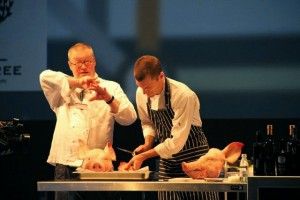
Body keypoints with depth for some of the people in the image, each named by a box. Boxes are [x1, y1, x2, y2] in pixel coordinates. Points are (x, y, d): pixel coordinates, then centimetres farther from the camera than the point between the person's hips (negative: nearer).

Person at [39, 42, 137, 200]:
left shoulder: (110, 88, 12)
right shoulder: (64, 88, 17)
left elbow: (129, 117, -2)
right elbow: (45, 77, -4)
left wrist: (108, 99, -21)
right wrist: (78, 82, -15)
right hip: (65, 164, 1)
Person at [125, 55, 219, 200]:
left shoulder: (184, 96, -25)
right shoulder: (141, 94, -4)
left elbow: (176, 142, -24)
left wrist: (143, 156, -21)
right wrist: (148, 143, -5)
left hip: (194, 157, -5)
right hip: (166, 160, 5)